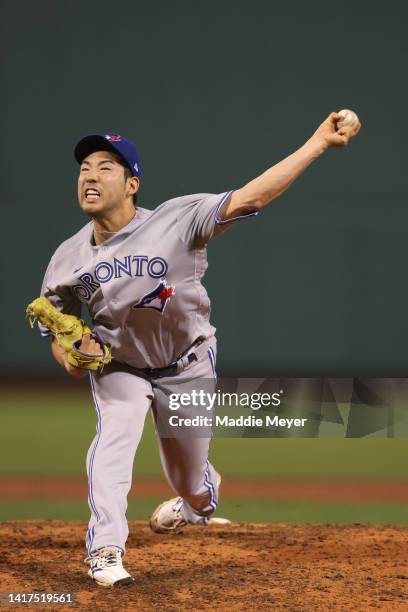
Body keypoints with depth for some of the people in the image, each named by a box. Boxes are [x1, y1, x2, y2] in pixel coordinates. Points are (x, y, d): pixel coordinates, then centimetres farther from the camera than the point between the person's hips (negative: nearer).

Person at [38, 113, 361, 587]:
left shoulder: (175, 221, -27)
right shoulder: (67, 260, -15)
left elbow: (250, 197, -33)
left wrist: (318, 143, -39)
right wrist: (71, 358, -26)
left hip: (185, 366, -1)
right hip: (117, 364, 1)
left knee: (192, 488, 13)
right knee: (114, 436, -28)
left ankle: (200, 500, 51)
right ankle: (105, 550, -24)